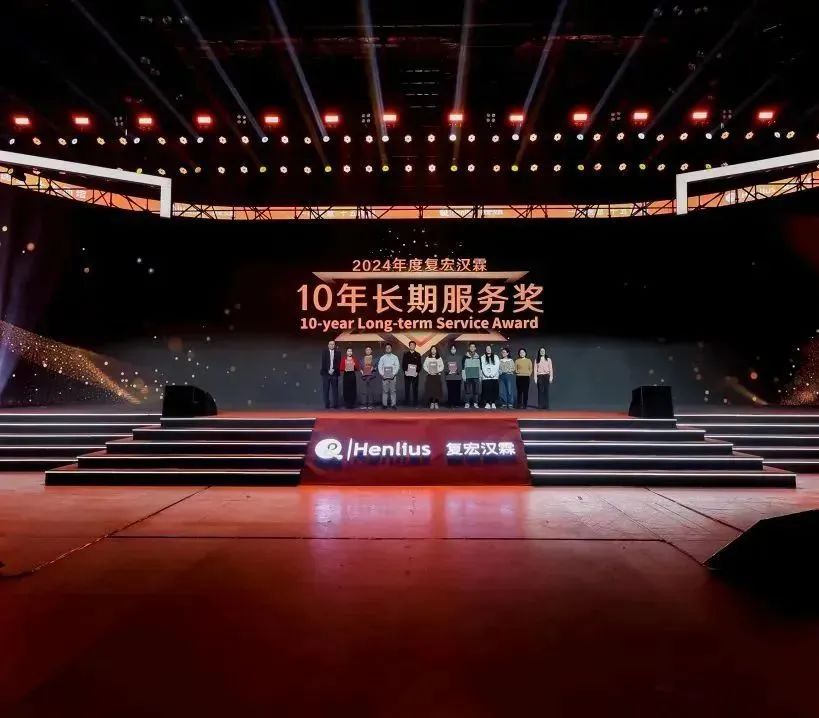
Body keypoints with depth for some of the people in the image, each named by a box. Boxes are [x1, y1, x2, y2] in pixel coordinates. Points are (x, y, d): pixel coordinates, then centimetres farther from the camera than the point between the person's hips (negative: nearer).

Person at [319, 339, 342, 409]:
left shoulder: (338, 352, 5)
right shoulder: (325, 353, 6)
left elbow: (339, 363, 1)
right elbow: (323, 363, 1)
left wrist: (334, 370, -11)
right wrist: (328, 371, -8)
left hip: (334, 373, 0)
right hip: (326, 373, 0)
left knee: (335, 390, 0)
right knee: (326, 390, 0)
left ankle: (335, 405, 2)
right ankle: (327, 405, 3)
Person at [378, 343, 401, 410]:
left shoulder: (395, 357, 7)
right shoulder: (382, 357, 9)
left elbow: (397, 366, 2)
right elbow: (380, 367, 5)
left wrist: (393, 374, -10)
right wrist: (382, 374, -7)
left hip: (392, 376, 0)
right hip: (384, 376, 0)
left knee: (393, 390, -2)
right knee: (385, 391, 0)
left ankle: (393, 404, 0)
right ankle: (385, 404, 3)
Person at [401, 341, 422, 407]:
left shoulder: (418, 355, 7)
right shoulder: (405, 354, 9)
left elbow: (419, 365, 4)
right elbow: (403, 364, 6)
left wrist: (417, 372, -9)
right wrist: (405, 371, -8)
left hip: (415, 374, 0)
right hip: (407, 374, 0)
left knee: (415, 389, 1)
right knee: (407, 389, 1)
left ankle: (415, 402, 5)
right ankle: (407, 402, 5)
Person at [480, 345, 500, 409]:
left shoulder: (495, 357, 14)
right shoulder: (483, 358, 12)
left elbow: (497, 366, 4)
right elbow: (483, 367, 3)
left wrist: (492, 374, -9)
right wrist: (487, 374, -10)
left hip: (494, 377, 1)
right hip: (486, 377, -1)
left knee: (494, 390, -5)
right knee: (486, 390, -7)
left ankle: (493, 403, -1)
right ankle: (487, 403, -5)